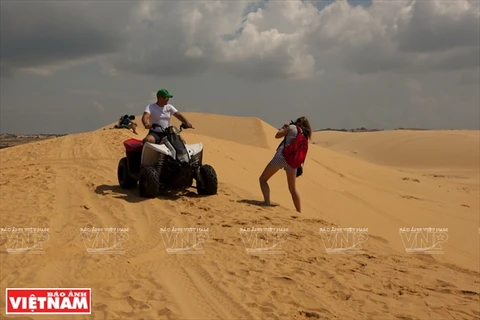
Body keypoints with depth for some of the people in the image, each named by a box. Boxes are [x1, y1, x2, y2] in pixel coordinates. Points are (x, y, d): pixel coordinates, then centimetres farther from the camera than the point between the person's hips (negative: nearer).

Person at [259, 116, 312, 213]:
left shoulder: (292, 127, 3)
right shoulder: (305, 135, 17)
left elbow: (277, 135, 3)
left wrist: (284, 127, 21)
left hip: (282, 156, -6)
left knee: (263, 179, 3)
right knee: (292, 189, 18)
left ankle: (267, 203, -15)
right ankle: (299, 212, 15)